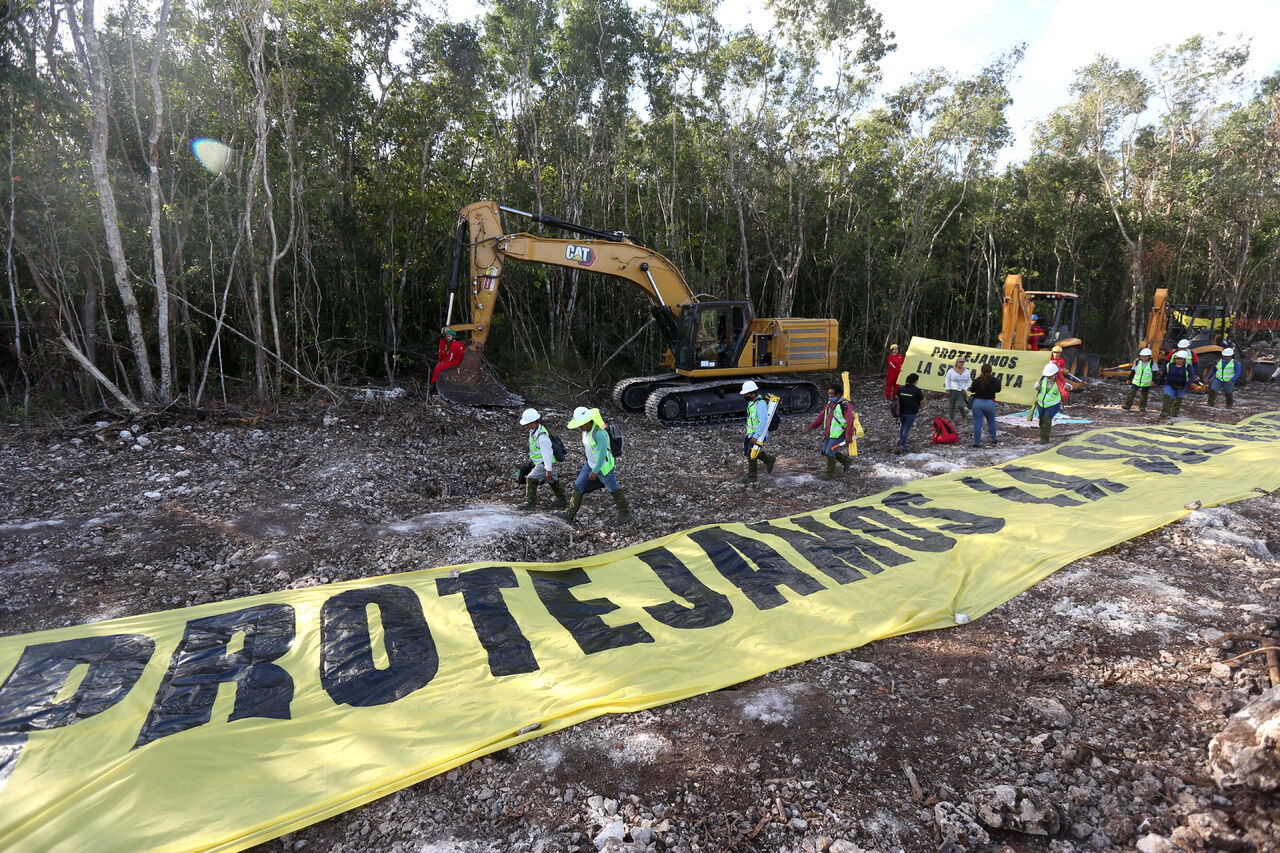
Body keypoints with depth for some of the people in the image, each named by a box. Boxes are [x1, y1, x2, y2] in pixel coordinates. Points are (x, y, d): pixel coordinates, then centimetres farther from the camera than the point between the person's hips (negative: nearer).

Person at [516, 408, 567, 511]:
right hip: (540, 463, 10)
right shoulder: (533, 431, 0)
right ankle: (561, 500, 36)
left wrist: (548, 470, -24)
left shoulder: (542, 436, -29)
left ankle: (530, 503, -3)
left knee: (531, 479, -12)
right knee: (552, 481, 21)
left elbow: (547, 453, -27)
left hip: (545, 464, -10)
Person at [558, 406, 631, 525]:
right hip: (591, 464, 8)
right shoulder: (587, 430, -2)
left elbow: (603, 453, -30)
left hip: (603, 466, -8)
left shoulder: (599, 432, -30)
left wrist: (595, 471, -25)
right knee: (578, 486, 8)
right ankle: (570, 515, 20)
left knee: (613, 490, 10)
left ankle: (625, 514, 30)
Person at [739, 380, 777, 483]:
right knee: (747, 452, 15)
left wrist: (756, 436, -29)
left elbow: (764, 422, -29)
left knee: (751, 455, -5)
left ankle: (752, 476, 11)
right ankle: (769, 459, 30)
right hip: (751, 433, 9)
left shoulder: (761, 404, -23)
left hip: (759, 434, -9)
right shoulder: (752, 402, 7)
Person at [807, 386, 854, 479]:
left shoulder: (844, 405, -17)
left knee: (829, 452, -11)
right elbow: (822, 415, 16)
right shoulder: (829, 404, 9)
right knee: (825, 451, 12)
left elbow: (850, 421, -23)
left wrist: (849, 436, -26)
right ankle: (846, 461, 30)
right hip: (829, 434, 9)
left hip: (839, 434, -9)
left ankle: (830, 474, 4)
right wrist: (812, 426, 5)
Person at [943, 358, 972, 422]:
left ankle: (964, 415, 14)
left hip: (961, 392, 1)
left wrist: (965, 389, -1)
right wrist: (948, 390, -3)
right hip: (953, 391, -1)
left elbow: (968, 382, 13)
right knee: (952, 405, 3)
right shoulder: (951, 371, -1)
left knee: (960, 405, -14)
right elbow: (947, 381, 3)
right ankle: (951, 419, 15)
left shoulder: (967, 372, 7)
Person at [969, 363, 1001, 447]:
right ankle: (993, 439, 32)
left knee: (977, 423, 1)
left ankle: (977, 442, 1)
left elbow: (972, 390, 8)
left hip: (977, 403, -1)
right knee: (991, 421, 21)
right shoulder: (995, 381, -5)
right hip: (990, 403, 1)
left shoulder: (977, 381, -8)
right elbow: (998, 390, 13)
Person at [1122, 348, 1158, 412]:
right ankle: (1127, 405, -8)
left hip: (1146, 384, -1)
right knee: (1131, 393, -9)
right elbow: (1133, 371, 9)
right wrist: (1129, 380, 12)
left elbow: (1154, 373, -5)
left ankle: (1142, 406, 22)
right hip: (1136, 382, 1)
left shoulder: (1152, 363, -6)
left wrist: (1153, 380, -16)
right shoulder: (1137, 362, 0)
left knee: (1144, 396, 9)